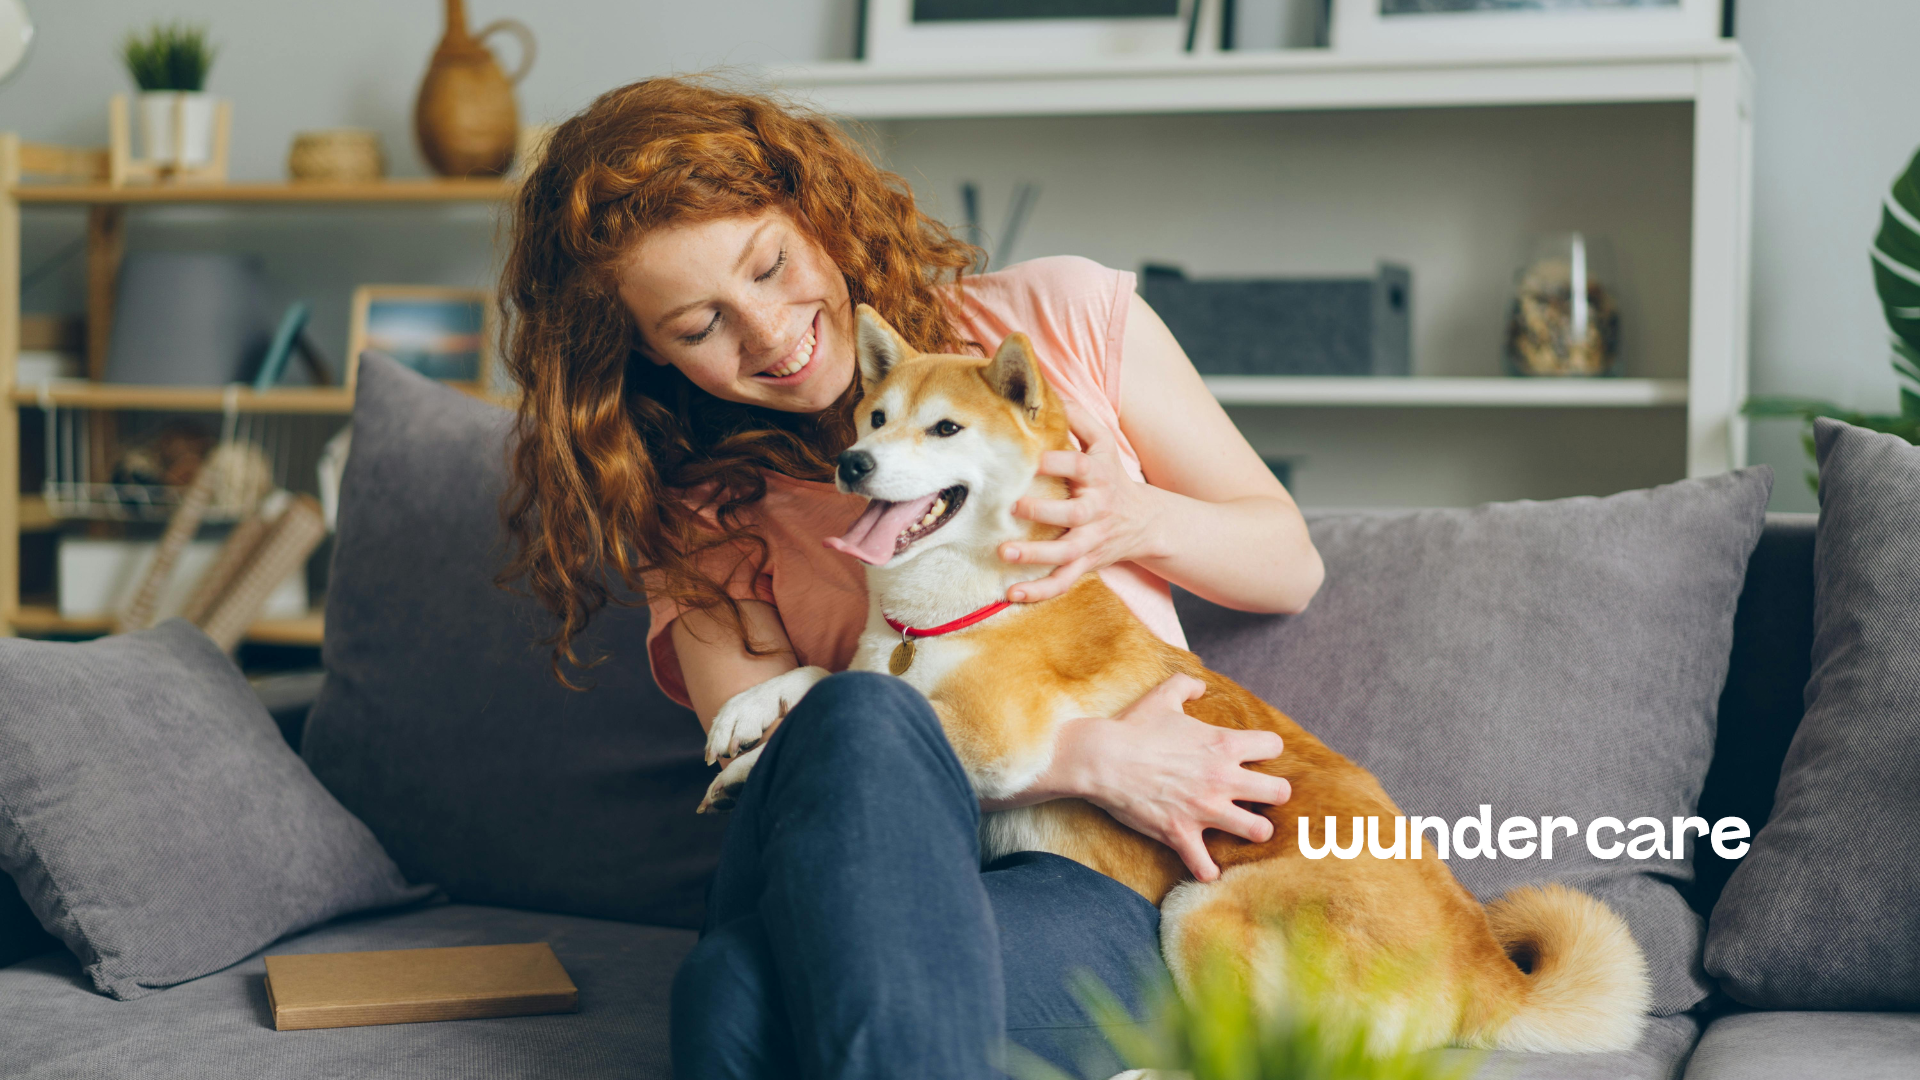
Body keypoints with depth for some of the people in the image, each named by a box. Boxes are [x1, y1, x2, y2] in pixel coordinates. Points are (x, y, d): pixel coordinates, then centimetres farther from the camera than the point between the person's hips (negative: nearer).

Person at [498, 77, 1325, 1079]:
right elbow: (772, 759, -5)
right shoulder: (699, 513, 11)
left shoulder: (1060, 319, 9)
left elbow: (1289, 565, 17)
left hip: (1111, 893, -2)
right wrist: (1084, 758, -15)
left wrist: (1143, 519, -6)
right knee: (856, 718, -37)